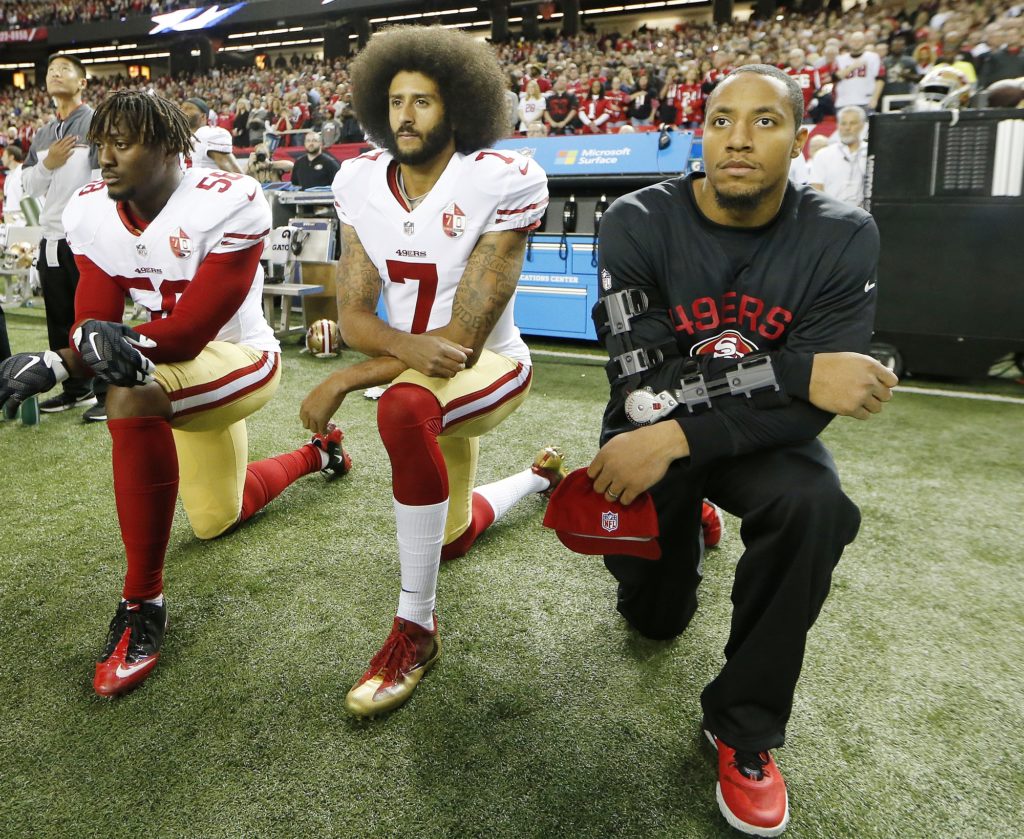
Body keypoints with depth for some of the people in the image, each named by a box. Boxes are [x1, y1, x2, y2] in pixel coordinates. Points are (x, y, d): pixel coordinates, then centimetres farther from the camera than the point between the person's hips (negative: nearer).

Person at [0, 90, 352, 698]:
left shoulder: (231, 204, -25)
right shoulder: (90, 211, -7)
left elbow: (190, 331, -29)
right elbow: (94, 325, -13)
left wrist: (122, 342, -45)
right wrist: (56, 363, -34)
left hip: (241, 359, -7)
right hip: (178, 373, 7)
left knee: (131, 399, -39)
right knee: (217, 521, 22)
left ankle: (143, 604, -26)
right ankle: (318, 453, 51)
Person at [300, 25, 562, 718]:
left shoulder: (503, 182, -24)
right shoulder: (361, 181, -7)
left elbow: (463, 336, -27)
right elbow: (353, 315, -10)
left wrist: (342, 383, -27)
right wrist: (411, 346, -34)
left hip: (489, 365, -6)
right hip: (418, 368, 6)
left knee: (403, 407, -42)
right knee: (454, 537, 23)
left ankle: (416, 628, -24)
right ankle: (540, 477, 56)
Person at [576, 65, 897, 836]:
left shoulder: (843, 238, -15)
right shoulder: (639, 223, -18)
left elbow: (812, 406, -23)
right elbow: (642, 380, -26)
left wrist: (680, 439, -35)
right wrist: (797, 372, -32)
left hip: (763, 433, 0)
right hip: (652, 425, 0)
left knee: (818, 508, -33)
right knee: (654, 619, 3)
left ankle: (746, 726, -9)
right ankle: (686, 525, 40)